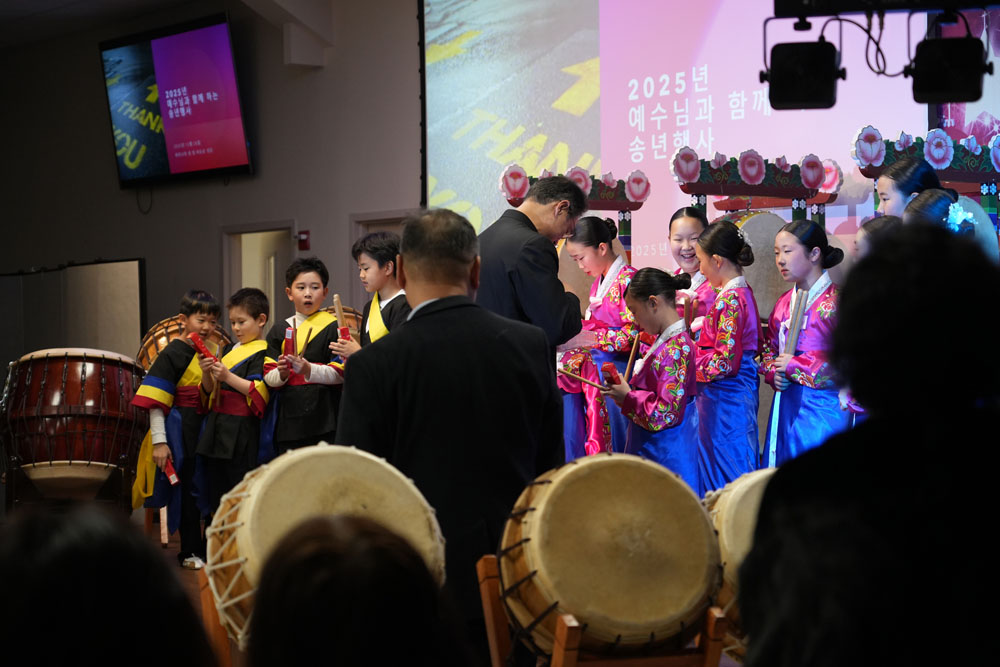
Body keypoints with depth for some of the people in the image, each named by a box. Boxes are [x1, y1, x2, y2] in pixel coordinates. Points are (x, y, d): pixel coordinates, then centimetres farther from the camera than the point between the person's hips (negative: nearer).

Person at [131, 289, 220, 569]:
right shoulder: (172, 354, -10)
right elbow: (155, 401, -14)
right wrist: (159, 441, -19)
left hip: (207, 430, 6)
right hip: (181, 430, -6)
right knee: (187, 490, 0)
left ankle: (208, 546, 20)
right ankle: (189, 552, 10)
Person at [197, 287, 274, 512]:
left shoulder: (262, 354, -7)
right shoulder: (229, 350, 19)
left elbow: (259, 392, -18)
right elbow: (210, 391, 19)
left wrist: (228, 377, -21)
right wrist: (207, 373, -1)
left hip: (243, 433, -8)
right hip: (218, 430, 8)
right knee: (216, 489, 10)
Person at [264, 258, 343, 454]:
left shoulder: (334, 327, 3)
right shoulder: (279, 331, 13)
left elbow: (341, 373, -5)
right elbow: (269, 377, 8)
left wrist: (309, 370, -21)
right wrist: (281, 373, -15)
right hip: (289, 420, 3)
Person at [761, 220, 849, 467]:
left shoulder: (836, 301, -10)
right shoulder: (784, 303, 14)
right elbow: (769, 349, 22)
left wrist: (795, 365, -14)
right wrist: (773, 373, 0)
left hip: (821, 408, -7)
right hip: (787, 406, 7)